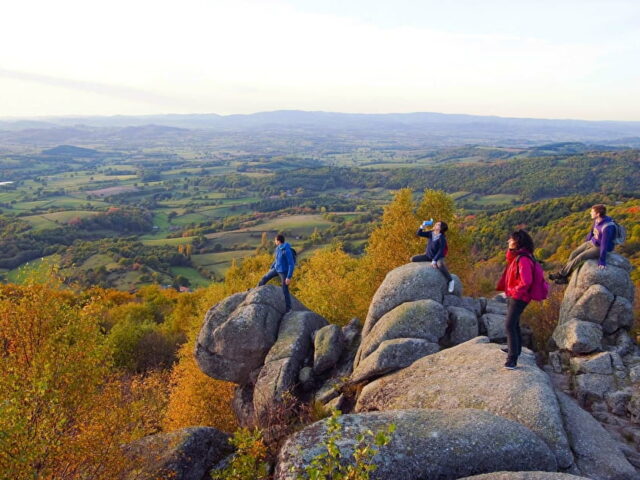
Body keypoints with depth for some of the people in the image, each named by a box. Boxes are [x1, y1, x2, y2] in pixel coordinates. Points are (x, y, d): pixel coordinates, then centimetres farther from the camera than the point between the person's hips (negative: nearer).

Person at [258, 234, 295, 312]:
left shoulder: (287, 251, -29)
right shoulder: (278, 248, -2)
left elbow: (291, 264, -27)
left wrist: (289, 277, -27)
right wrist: (271, 267, 24)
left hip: (284, 272, -8)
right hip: (276, 269, 8)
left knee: (285, 290, 1)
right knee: (265, 278, 15)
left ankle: (288, 308, 16)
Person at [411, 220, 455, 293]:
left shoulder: (442, 238, -21)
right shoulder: (431, 233, -4)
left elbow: (441, 251, -23)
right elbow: (419, 234, -2)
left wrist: (434, 261, -30)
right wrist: (422, 226, -18)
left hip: (438, 257, -6)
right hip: (428, 256, 6)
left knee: (440, 265, -40)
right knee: (413, 259, -8)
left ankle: (450, 281, -20)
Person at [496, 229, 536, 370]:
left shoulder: (523, 259, -22)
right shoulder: (515, 257, 8)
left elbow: (526, 282, -25)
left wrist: (514, 291, -15)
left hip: (518, 298, -10)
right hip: (511, 295, 10)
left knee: (509, 326, -13)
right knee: (514, 324, 23)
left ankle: (512, 358, -11)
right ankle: (515, 349, 41)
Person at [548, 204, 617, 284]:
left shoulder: (607, 227, -32)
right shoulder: (597, 220, -7)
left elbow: (604, 245, -31)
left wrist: (602, 261, -28)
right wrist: (585, 243, 24)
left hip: (599, 248, -8)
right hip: (592, 242, 8)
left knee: (580, 257, -21)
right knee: (573, 254, -4)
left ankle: (561, 274, -7)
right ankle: (564, 278, -2)